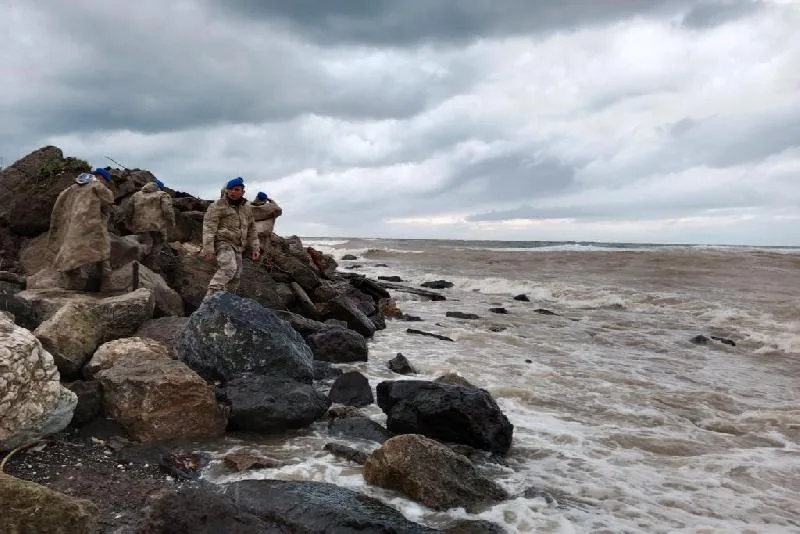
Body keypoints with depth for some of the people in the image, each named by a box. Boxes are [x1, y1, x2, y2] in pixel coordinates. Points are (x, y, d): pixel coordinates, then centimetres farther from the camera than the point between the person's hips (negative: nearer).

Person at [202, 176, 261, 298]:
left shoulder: (247, 208, 14)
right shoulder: (218, 206, -6)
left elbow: (251, 229, 21)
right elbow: (209, 227, -12)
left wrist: (255, 248, 14)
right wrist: (208, 249, -20)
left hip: (238, 246, 7)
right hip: (223, 242, -7)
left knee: (235, 276, 6)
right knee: (228, 268, -28)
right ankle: (211, 296, -32)